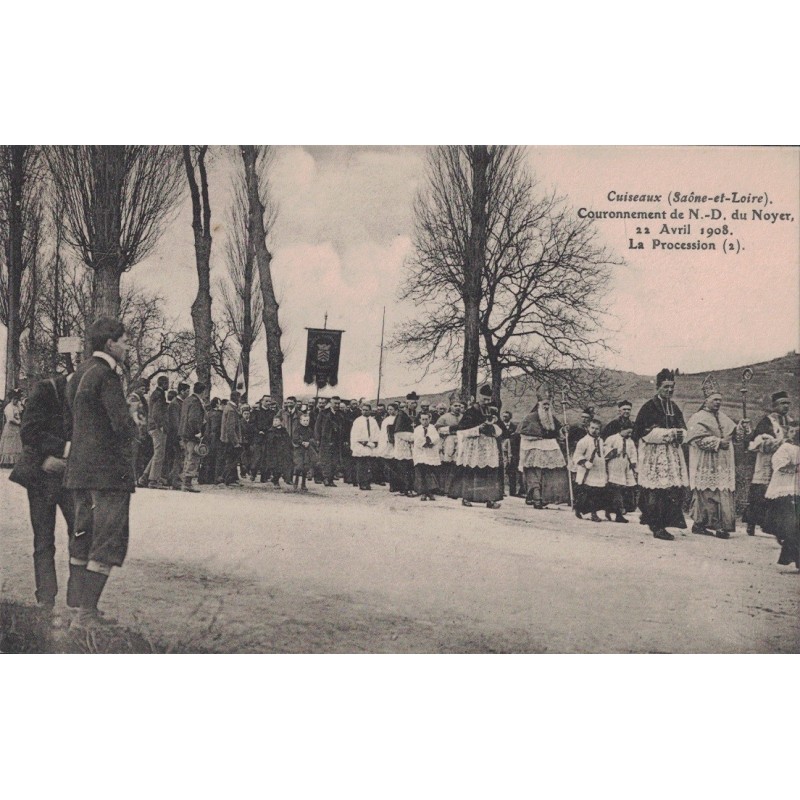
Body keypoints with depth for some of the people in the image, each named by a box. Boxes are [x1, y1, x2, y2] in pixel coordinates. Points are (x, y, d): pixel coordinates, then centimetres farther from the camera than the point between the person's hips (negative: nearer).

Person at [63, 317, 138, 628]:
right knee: (109, 542, -6)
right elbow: (123, 424, -20)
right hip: (109, 470, -10)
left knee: (83, 538, 13)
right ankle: (86, 613, -7)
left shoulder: (79, 373, 15)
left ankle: (84, 609, 19)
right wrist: (132, 427, 0)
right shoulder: (105, 375, -14)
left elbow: (67, 424, 19)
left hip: (79, 469, 10)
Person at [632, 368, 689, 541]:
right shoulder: (649, 407, -5)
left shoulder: (674, 408, 16)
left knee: (675, 490, 0)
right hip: (654, 455, -6)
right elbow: (646, 432, -12)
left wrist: (680, 433, -5)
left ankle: (672, 519, 10)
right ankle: (657, 526, -5)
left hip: (673, 454, 7)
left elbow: (683, 429, 19)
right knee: (656, 491, -8)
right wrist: (669, 433, -16)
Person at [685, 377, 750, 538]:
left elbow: (735, 435, 16)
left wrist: (742, 427, -3)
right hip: (707, 467, -7)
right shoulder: (698, 418, -4)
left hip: (723, 466, 7)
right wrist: (718, 442, -18)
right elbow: (699, 439, -16)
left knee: (724, 493, 1)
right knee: (708, 494, -9)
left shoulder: (724, 418, 18)